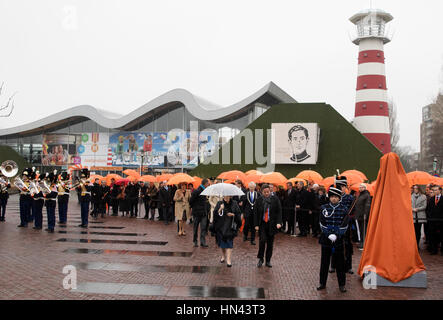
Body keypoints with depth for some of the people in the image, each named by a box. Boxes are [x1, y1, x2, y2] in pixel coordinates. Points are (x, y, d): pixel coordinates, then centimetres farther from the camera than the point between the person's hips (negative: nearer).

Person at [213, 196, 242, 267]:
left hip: (230, 226, -2)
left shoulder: (234, 204, 0)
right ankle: (223, 256, 32)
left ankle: (228, 260, -7)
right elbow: (215, 214, -7)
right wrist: (220, 209, -23)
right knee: (221, 242, 11)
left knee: (229, 242, -7)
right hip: (221, 226, 2)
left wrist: (233, 215, -15)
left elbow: (239, 214, 2)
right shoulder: (219, 204, 1)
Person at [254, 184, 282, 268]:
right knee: (262, 240, -13)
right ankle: (260, 259, 4)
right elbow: (257, 213, 4)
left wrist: (278, 222, -13)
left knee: (270, 243, 7)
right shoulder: (259, 200, 0)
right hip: (262, 224, -1)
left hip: (272, 224, 1)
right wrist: (256, 224, -1)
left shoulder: (275, 199, -1)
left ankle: (268, 261, 18)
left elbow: (279, 211, -1)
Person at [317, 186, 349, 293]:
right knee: (324, 262, 8)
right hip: (326, 239, 1)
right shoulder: (324, 208, 1)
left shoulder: (343, 209, -1)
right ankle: (322, 283, 19)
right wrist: (329, 235, -13)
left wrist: (336, 235, -14)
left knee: (340, 262, 5)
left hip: (339, 239, -1)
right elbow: (322, 224, -2)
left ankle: (342, 285, 16)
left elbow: (344, 225, -4)